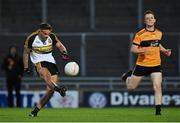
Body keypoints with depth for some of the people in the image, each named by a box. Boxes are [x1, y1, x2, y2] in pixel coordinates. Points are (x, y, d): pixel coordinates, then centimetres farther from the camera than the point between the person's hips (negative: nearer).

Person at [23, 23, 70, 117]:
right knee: (46, 74, -40)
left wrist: (64, 53, -16)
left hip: (51, 63, 4)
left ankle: (36, 110, 3)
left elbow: (60, 46, 8)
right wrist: (26, 67, 9)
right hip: (39, 63, -4)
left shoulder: (52, 37, 1)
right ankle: (58, 89, -69)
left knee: (50, 90, -9)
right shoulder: (31, 39, -6)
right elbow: (26, 52, 6)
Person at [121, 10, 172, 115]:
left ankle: (158, 110, -11)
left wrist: (165, 51, 9)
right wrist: (143, 50, -28)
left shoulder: (159, 33, 6)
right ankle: (129, 75, 46)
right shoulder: (140, 34, -10)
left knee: (157, 86, -16)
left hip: (156, 64, 2)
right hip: (142, 64, -2)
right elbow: (133, 49, -10)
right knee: (131, 87, 11)